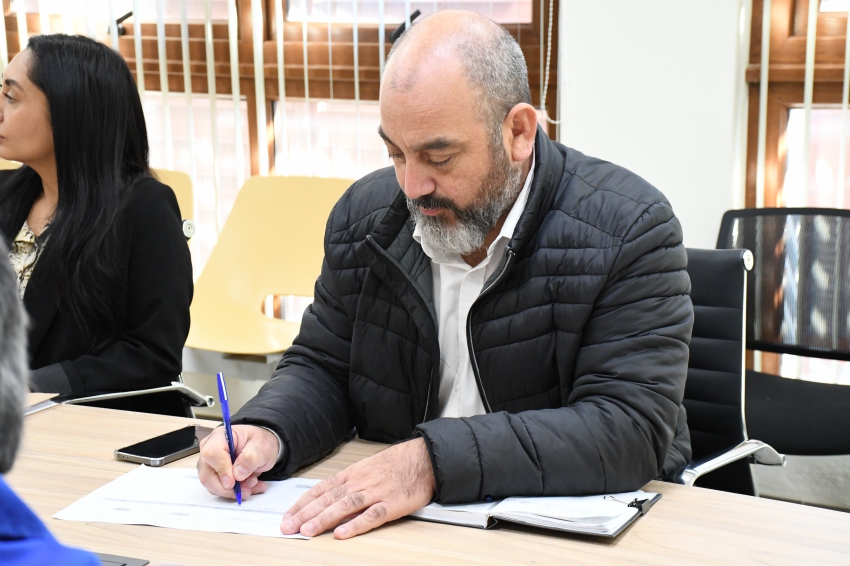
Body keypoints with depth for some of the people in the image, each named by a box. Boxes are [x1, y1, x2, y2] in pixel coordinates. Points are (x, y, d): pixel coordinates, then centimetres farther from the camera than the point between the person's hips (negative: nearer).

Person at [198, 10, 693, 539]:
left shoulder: (630, 230, -15)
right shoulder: (364, 215, 2)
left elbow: (631, 429, -23)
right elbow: (322, 369, 11)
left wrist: (433, 461, -31)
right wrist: (266, 434, -12)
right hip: (391, 523, 4)